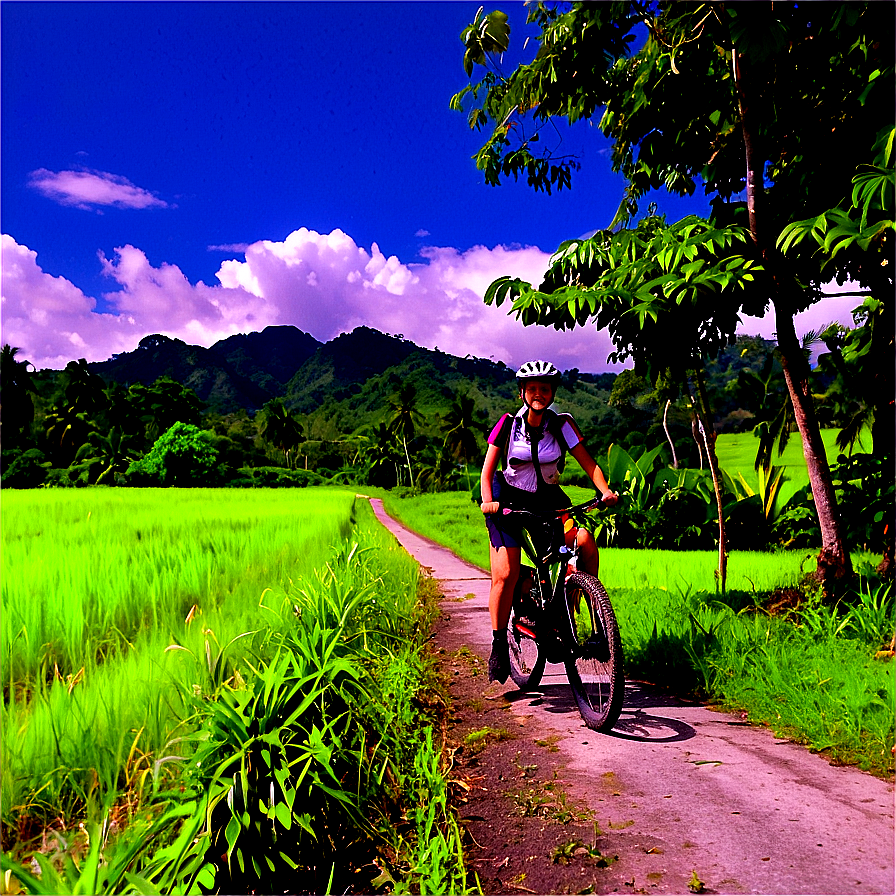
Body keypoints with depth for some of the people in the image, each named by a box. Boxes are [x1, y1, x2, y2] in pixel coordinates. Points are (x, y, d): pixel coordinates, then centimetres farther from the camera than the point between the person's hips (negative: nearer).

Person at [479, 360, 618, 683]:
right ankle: (499, 645, 7)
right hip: (510, 500, -1)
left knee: (585, 542, -25)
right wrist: (488, 502, -27)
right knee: (506, 575, -14)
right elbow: (487, 471, -9)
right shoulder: (508, 425, -9)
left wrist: (605, 490, -27)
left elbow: (588, 463, -9)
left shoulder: (562, 425, -6)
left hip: (549, 499, 2)